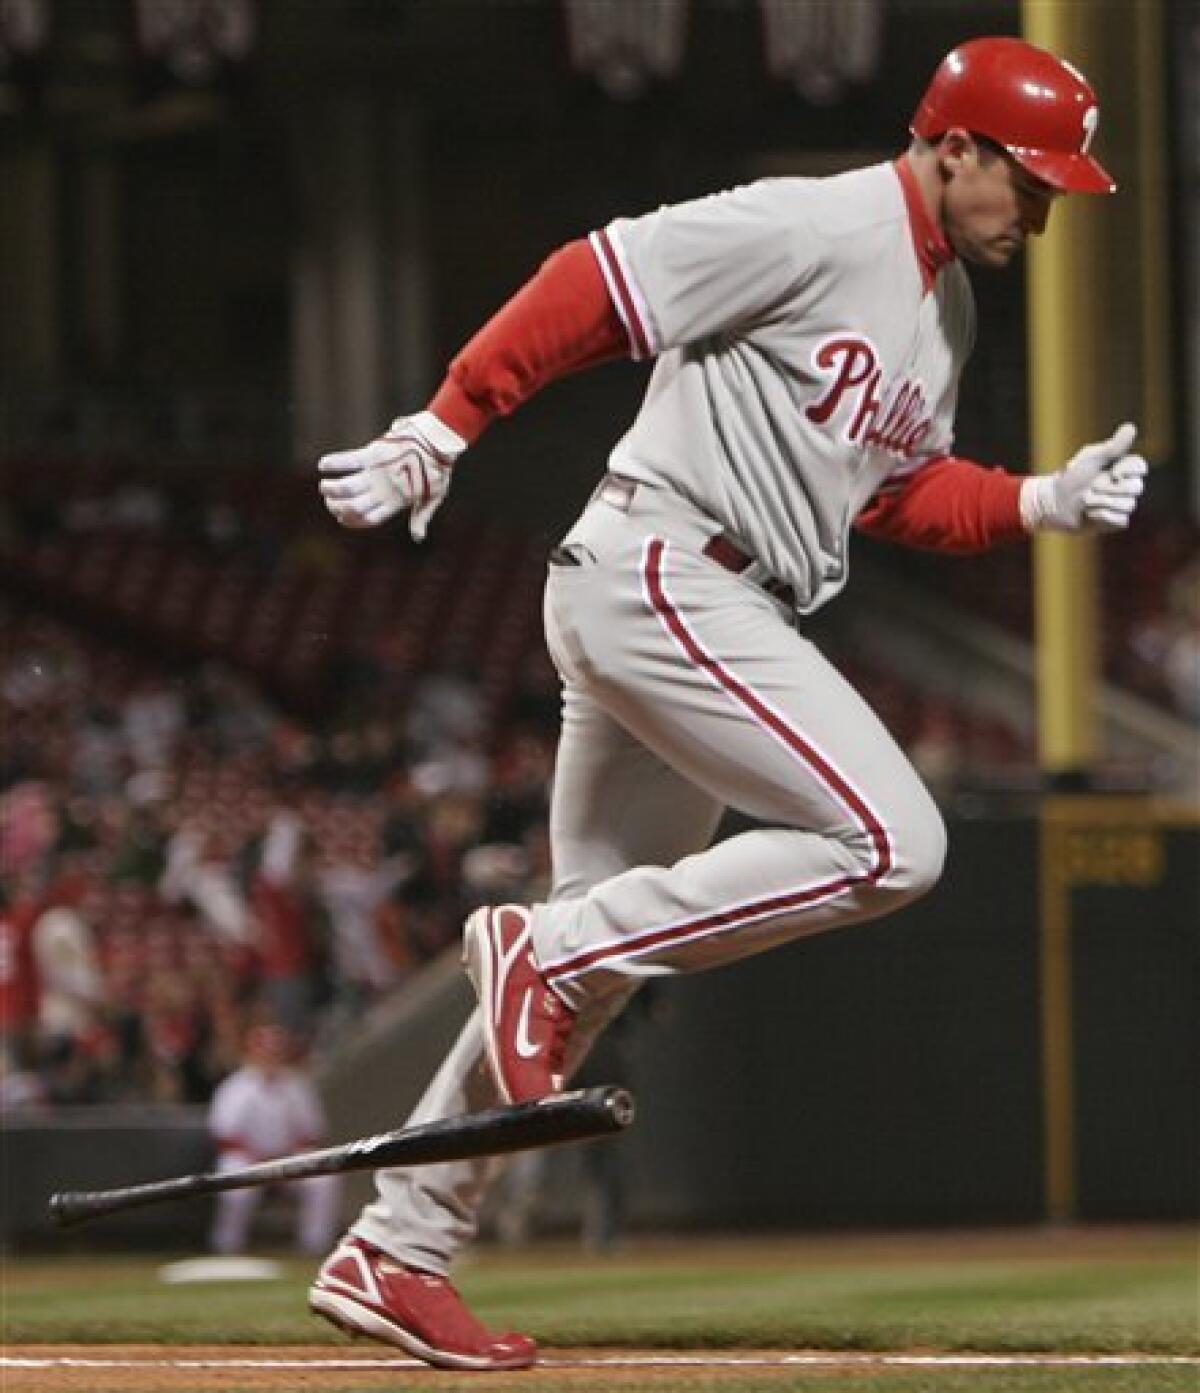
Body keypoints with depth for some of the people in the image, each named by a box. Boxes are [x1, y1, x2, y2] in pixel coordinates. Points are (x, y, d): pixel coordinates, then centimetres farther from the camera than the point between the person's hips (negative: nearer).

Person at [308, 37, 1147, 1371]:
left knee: (601, 948, 10)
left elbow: (900, 490, 23)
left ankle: (392, 1251, 15)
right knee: (891, 843, -18)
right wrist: (439, 432, -22)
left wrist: (1048, 500, 7)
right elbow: (588, 285, -16)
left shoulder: (946, 304, 17)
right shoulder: (811, 229, -13)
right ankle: (548, 950, -11)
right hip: (656, 573, -10)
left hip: (730, 617, 10)